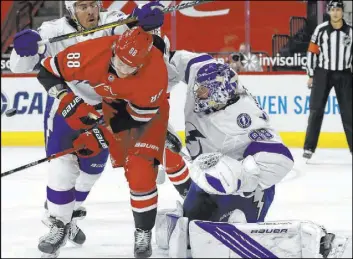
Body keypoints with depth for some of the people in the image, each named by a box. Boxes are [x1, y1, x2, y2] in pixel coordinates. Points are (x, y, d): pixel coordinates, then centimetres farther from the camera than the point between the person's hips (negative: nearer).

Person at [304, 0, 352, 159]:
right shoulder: (320, 30, -4)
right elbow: (312, 52, 1)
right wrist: (311, 75, 0)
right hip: (322, 74, -1)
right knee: (316, 110, 0)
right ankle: (309, 147, 4)